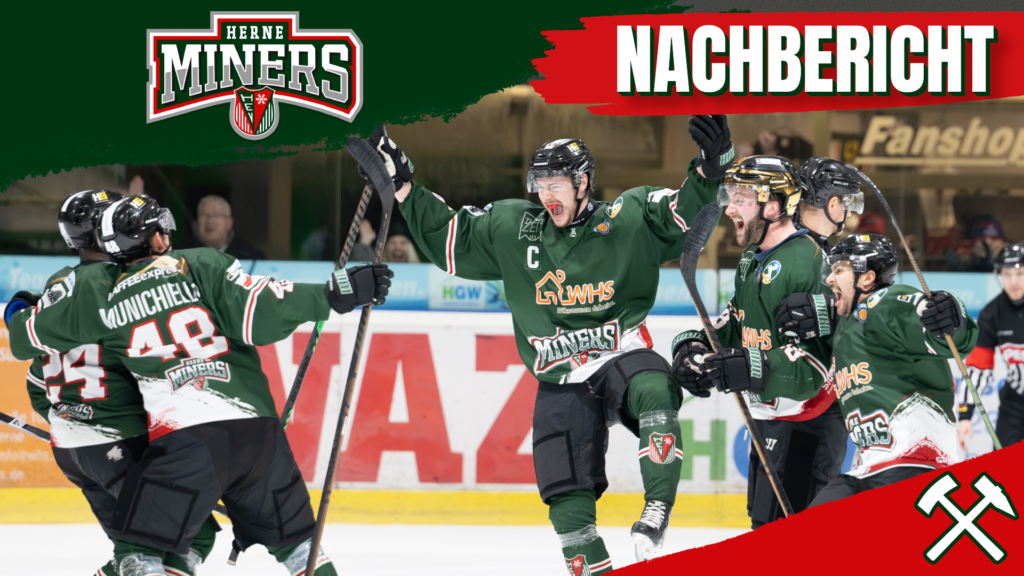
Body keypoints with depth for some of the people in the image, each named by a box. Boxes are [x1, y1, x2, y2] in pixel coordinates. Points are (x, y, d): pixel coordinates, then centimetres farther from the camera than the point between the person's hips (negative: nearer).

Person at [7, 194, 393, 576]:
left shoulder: (100, 299, 9)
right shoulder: (201, 265, 5)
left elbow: (25, 338, 20)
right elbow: (261, 317, -8)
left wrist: (18, 311, 43)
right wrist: (335, 294, -4)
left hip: (184, 441, -2)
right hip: (258, 428, 2)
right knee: (292, 536, 18)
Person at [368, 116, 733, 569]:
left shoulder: (628, 220, -3)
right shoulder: (510, 229, 5)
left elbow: (685, 214, -11)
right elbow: (446, 238, 11)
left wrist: (708, 167, -29)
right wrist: (403, 185, 4)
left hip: (622, 358, -3)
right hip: (562, 382, 3)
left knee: (654, 392, -37)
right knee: (565, 492, -5)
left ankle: (657, 510, -34)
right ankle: (592, 569, 7)